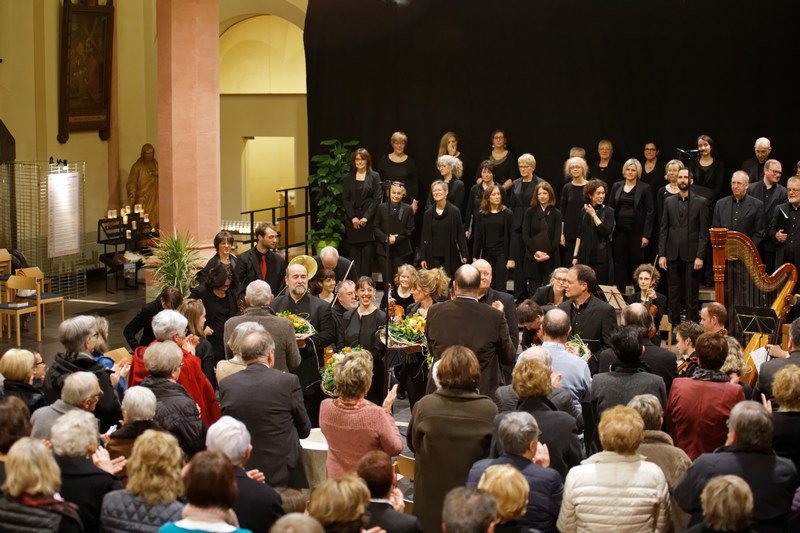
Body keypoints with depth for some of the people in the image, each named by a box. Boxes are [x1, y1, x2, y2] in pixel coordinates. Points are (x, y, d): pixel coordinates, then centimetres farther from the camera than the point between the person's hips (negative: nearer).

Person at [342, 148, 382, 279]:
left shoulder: (374, 176, 4)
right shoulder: (348, 177, 11)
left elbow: (377, 198, -2)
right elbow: (345, 199, 6)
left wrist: (366, 217, -10)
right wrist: (352, 217, -7)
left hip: (369, 220, -2)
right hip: (352, 221, 2)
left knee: (367, 253, -4)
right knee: (354, 253, 0)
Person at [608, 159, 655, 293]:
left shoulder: (645, 188, -1)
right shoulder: (616, 186, 10)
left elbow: (650, 212, -3)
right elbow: (610, 208, 10)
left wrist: (646, 235, -10)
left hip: (636, 231, -3)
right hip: (619, 230, 3)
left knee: (636, 264, 1)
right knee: (619, 263, 3)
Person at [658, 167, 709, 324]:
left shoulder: (701, 202, 2)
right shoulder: (669, 202, 12)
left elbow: (704, 232, -2)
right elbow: (664, 230, 9)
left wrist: (700, 256, -10)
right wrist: (661, 255, 1)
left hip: (691, 256, -3)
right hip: (673, 256, 3)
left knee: (691, 295, 0)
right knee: (673, 295, 6)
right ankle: (674, 326, 11)